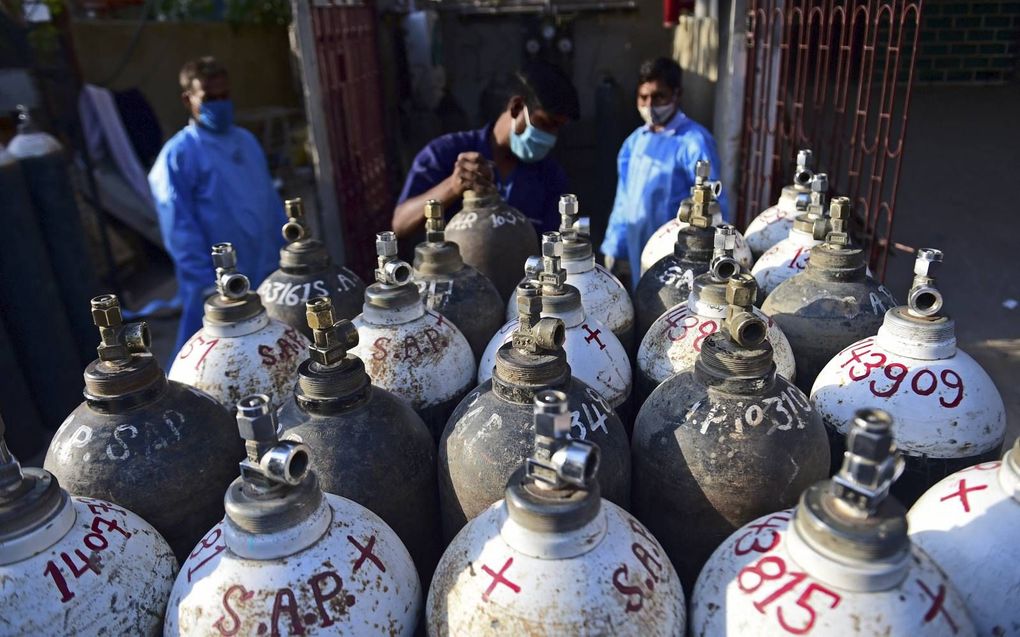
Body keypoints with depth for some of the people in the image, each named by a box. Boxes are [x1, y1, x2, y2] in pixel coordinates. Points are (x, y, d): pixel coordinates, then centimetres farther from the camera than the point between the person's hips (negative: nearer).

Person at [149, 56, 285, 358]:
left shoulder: (246, 141, 10)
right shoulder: (179, 154, -10)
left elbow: (271, 203, 13)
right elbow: (179, 227, -14)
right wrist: (208, 283, -18)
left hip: (266, 276, 6)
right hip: (219, 284, -6)